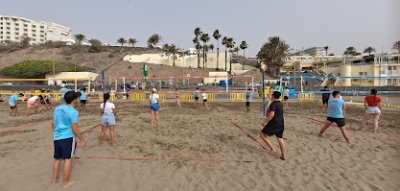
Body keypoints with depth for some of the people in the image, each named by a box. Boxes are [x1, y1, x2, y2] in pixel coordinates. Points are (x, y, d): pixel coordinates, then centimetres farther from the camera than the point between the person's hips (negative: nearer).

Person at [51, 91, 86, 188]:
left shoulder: (57, 108, 4)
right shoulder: (73, 112, -18)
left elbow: (53, 124, 13)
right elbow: (75, 129, -16)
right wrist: (82, 140, -7)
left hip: (56, 137, 7)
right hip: (68, 138, -7)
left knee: (57, 159, 20)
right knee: (68, 159, 5)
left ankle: (54, 180, 32)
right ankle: (65, 183, 15)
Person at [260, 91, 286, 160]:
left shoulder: (273, 104, -17)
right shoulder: (280, 104, 11)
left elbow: (271, 114, -27)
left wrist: (265, 122, -19)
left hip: (273, 124, -8)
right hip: (281, 124, 8)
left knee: (262, 134, 7)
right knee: (280, 139, 15)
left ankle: (272, 149, 4)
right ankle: (283, 156, 20)